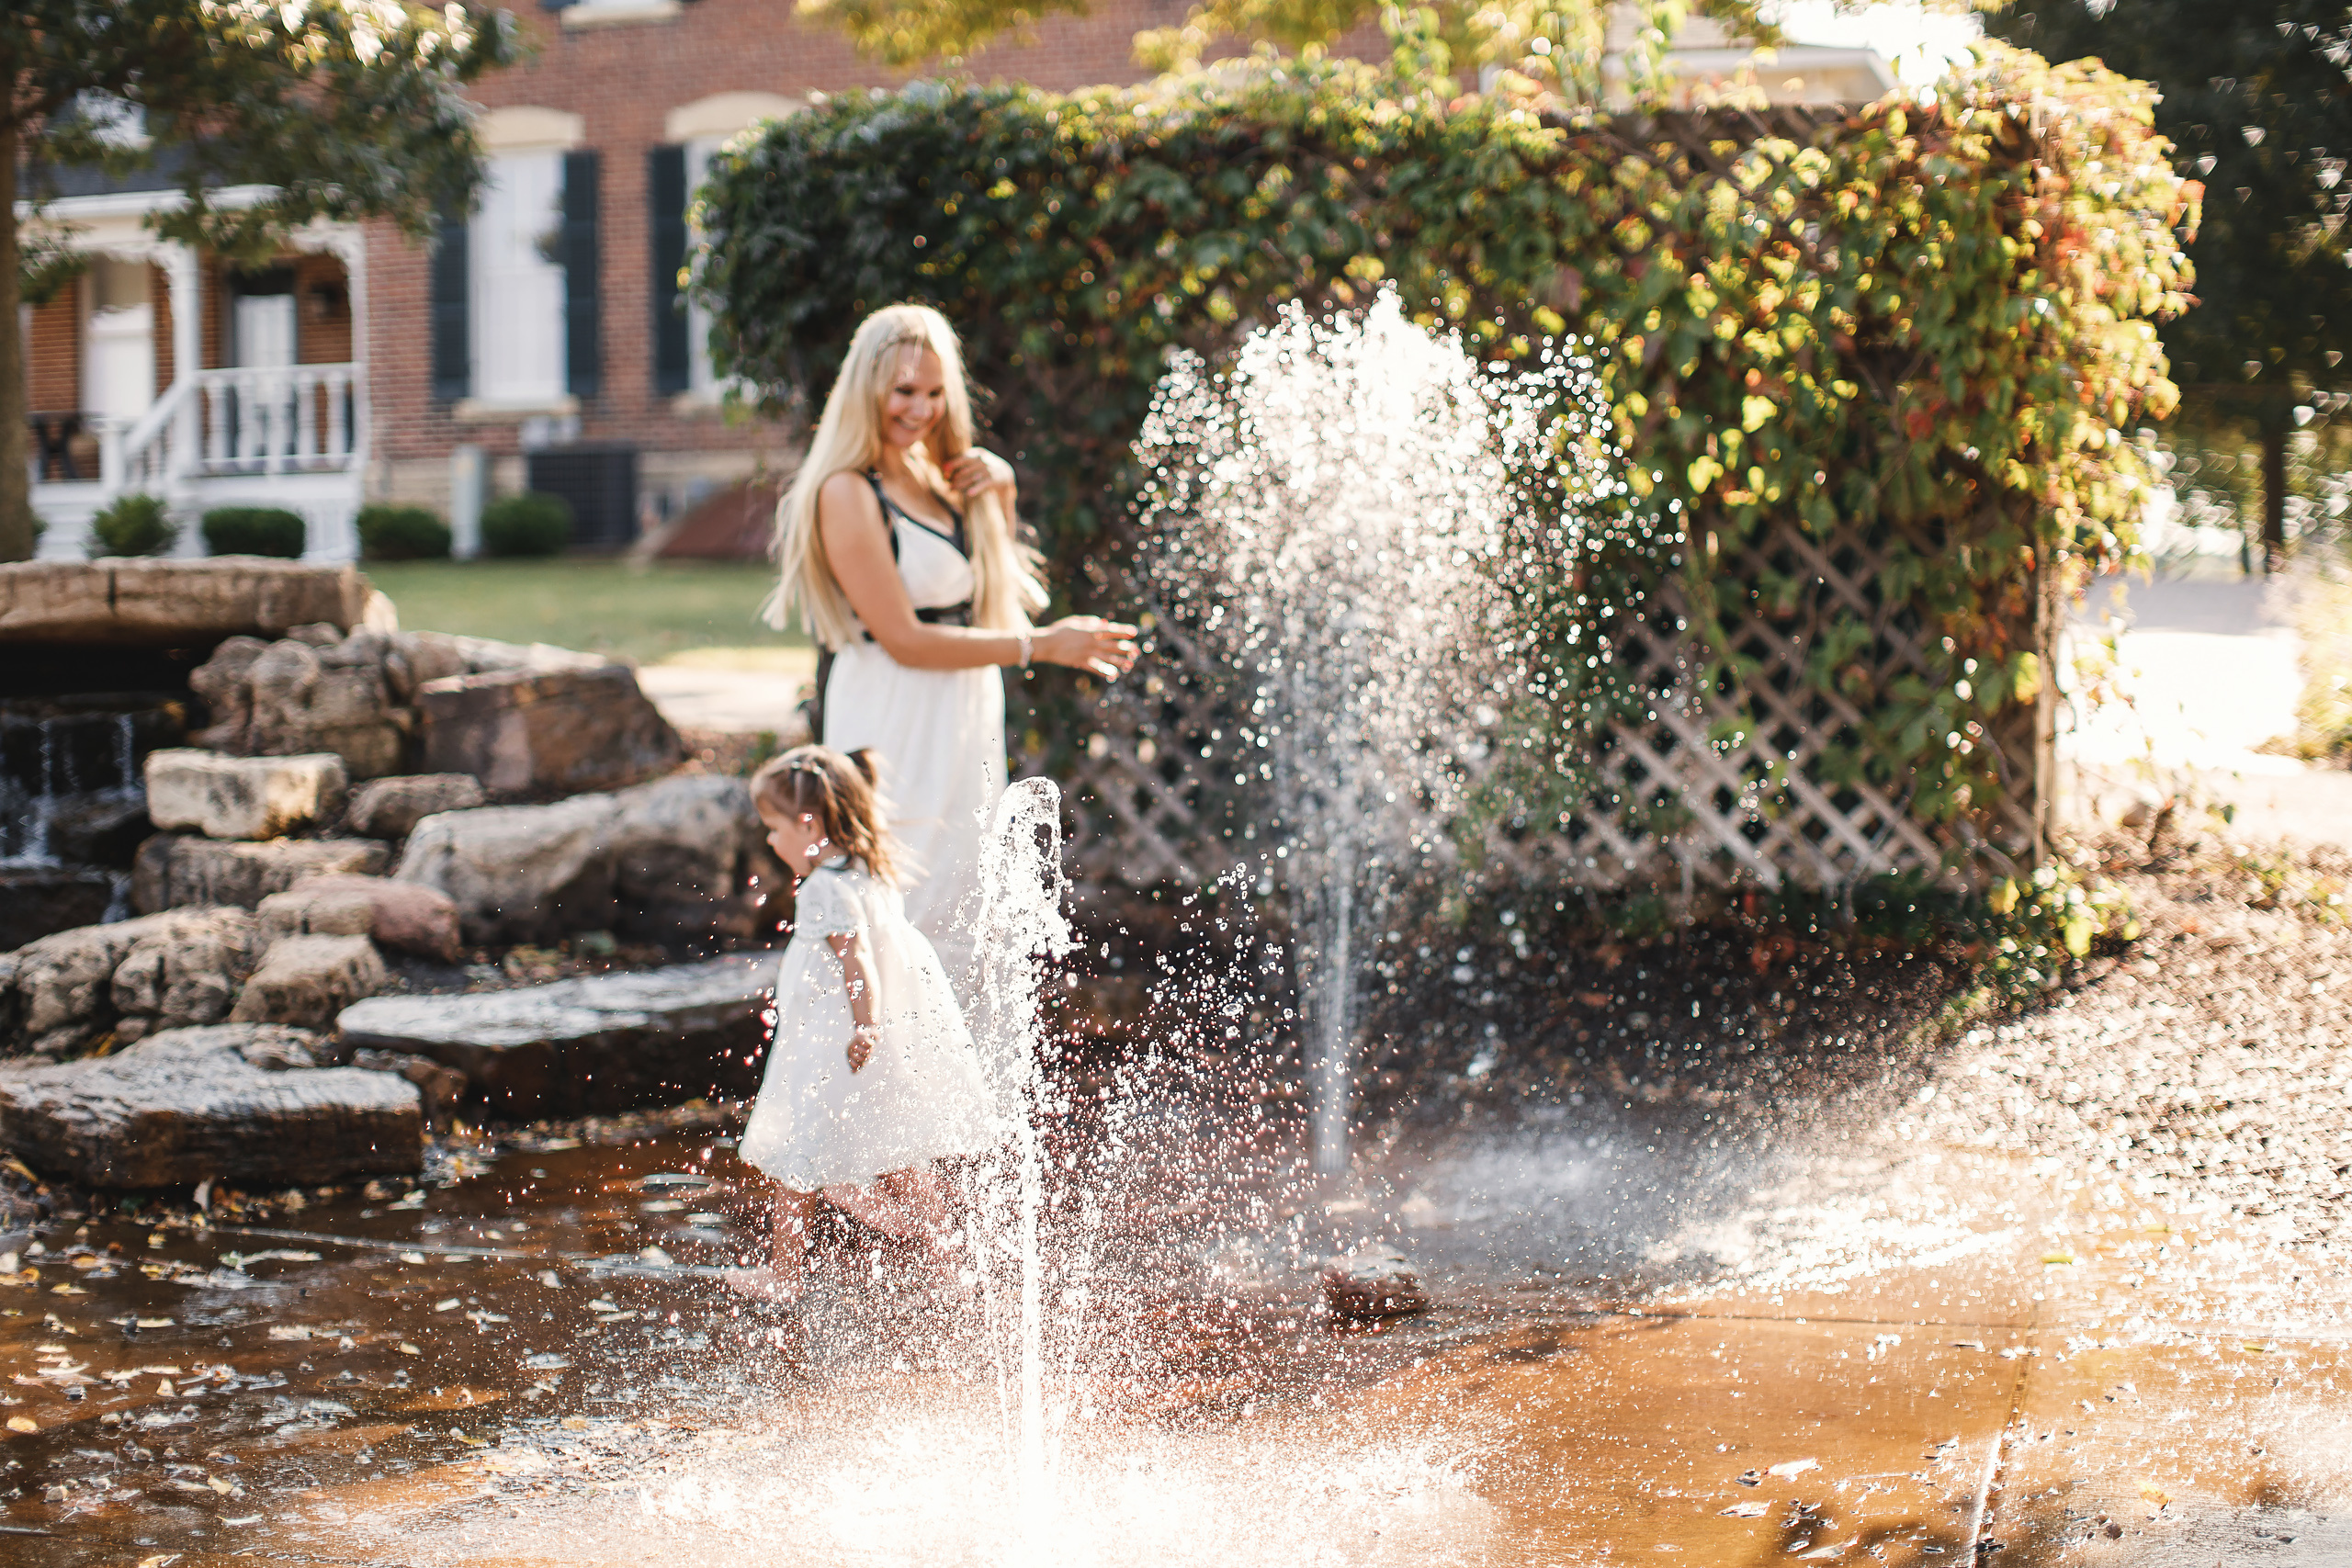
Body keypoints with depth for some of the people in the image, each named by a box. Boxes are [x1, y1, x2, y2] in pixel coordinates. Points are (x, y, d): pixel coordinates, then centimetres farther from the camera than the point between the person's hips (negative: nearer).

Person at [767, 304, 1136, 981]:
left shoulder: (936, 472, 10)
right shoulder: (847, 492, -15)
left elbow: (993, 594, 23)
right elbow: (904, 639, -19)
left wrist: (1000, 494, 6)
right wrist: (1042, 646, -21)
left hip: (963, 722, 9)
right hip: (892, 722, -9)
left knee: (957, 919, 12)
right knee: (902, 920, -11)